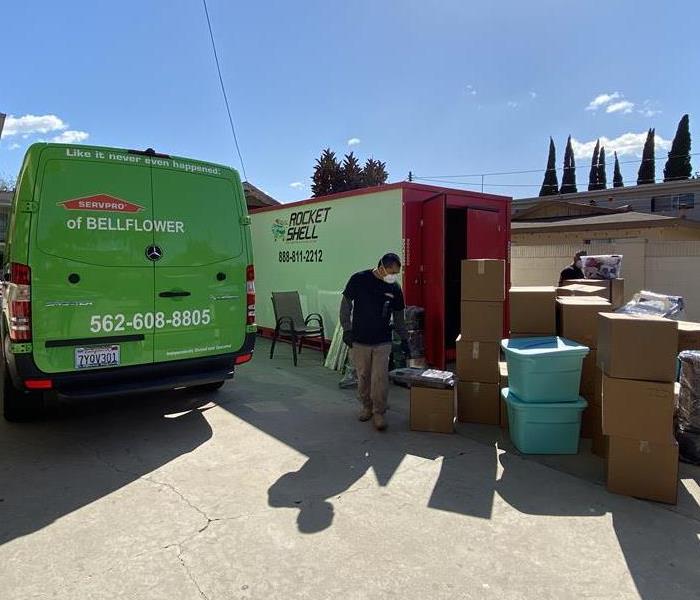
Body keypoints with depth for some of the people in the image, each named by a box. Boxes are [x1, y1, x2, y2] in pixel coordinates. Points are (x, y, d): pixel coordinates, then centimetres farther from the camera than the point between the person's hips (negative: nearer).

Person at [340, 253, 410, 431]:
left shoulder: (395, 288, 1)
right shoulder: (359, 280, -8)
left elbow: (398, 317, 11)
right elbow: (346, 305, -1)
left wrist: (404, 339, 12)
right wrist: (346, 329, -5)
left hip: (382, 342, 1)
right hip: (359, 340, -1)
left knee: (380, 378, -5)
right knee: (363, 377, 8)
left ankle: (379, 412, 8)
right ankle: (366, 406, 29)